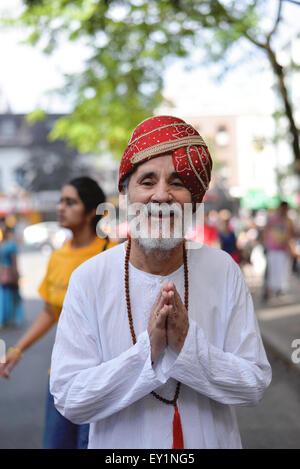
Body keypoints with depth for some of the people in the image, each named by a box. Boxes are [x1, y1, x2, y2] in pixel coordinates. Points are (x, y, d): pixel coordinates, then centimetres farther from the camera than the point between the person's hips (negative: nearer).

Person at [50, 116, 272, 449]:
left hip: (213, 441, 2)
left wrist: (188, 345, -26)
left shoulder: (223, 270, -11)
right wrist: (147, 350, -28)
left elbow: (255, 384, -12)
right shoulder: (88, 278, -15)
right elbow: (68, 400, -19)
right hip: (121, 445, -1)